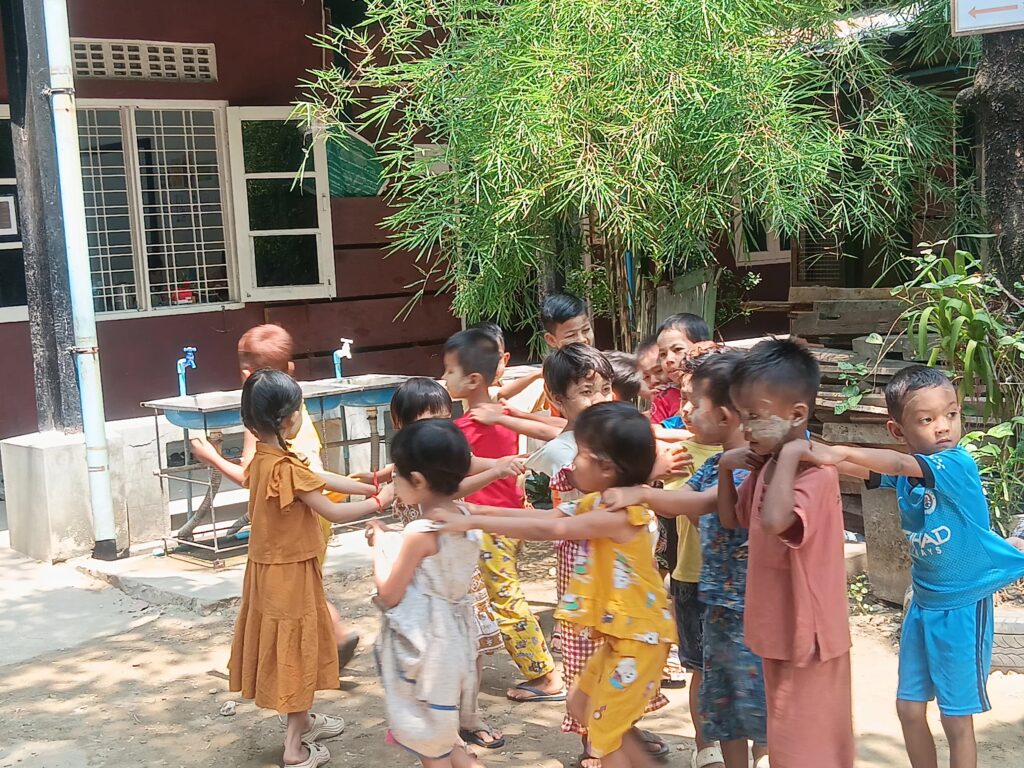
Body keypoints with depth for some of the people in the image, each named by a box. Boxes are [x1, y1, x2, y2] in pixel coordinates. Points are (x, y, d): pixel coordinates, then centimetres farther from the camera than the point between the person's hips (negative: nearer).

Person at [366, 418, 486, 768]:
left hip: (424, 645, -8)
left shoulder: (419, 534, -25)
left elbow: (389, 594, -17)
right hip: (452, 637, 8)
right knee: (442, 730, 26)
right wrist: (393, 541, 8)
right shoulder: (464, 519, -1)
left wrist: (380, 545, -6)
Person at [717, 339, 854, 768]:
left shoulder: (814, 472, -25)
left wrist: (789, 453, -35)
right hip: (779, 633, 9)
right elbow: (731, 519, 17)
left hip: (805, 636, -9)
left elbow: (775, 521, -44)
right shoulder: (766, 467, 3)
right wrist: (726, 468, 1)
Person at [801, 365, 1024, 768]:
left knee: (957, 720, 4)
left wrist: (838, 452, -48)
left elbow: (901, 465, -38)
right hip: (923, 603, 7)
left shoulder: (958, 464, -22)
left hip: (963, 605, -6)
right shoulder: (904, 470, -2)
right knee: (909, 708, 15)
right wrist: (818, 454, -30)